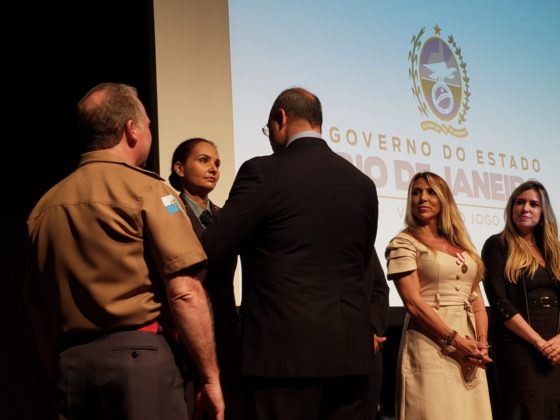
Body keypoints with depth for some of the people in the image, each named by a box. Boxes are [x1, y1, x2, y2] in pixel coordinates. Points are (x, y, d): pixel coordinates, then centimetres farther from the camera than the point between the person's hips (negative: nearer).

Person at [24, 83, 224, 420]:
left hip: (73, 364, 6)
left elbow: (39, 310, 14)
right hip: (139, 356, -6)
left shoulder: (45, 206, 9)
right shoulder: (146, 189, -7)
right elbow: (185, 292, -14)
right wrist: (210, 377, -8)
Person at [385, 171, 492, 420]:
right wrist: (455, 340, -16)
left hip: (468, 345, 6)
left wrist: (481, 342, -3)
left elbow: (476, 299, 14)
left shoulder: (462, 246, 17)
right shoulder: (404, 243, -2)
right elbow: (413, 302, -11)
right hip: (430, 345, -6)